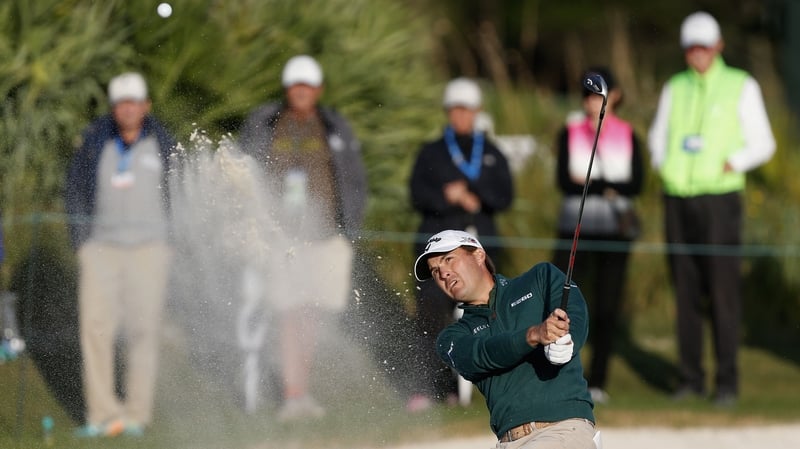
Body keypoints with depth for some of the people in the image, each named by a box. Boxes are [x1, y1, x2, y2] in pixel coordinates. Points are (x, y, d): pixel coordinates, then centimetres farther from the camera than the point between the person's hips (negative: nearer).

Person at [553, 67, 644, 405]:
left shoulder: (627, 136, 8)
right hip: (575, 227, 0)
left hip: (615, 228, 0)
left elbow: (636, 183, -2)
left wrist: (590, 183, -11)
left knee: (607, 307, 0)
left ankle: (597, 382, 4)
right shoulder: (570, 134, 8)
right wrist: (609, 188, -12)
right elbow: (564, 180, -4)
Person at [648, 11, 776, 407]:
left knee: (724, 288, -8)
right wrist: (662, 165, 3)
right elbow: (658, 137, 23)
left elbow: (762, 144, 3)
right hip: (678, 197, 4)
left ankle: (727, 381, -5)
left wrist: (732, 163, -14)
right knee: (686, 289, 4)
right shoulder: (674, 89, 14)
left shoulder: (741, 87, 3)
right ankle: (690, 379, 9)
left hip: (720, 198, -4)